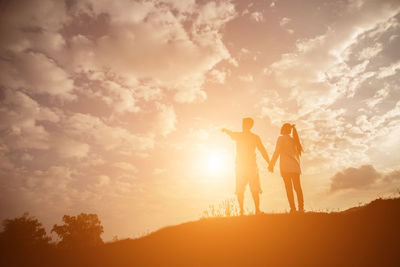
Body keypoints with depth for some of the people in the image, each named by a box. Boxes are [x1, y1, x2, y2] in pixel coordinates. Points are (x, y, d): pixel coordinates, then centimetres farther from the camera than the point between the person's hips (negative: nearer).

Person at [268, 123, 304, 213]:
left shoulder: (281, 138, 2)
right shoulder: (294, 139, 19)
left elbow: (276, 152, -6)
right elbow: (297, 154, 21)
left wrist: (271, 164, -5)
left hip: (285, 166, -5)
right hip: (295, 167, 5)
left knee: (289, 187, -6)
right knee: (297, 187, 6)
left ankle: (293, 208, -11)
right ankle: (301, 208, 0)